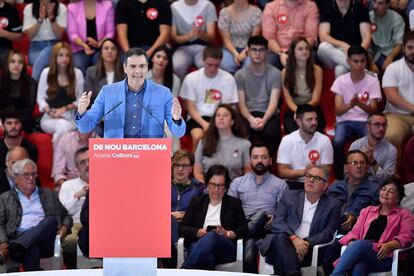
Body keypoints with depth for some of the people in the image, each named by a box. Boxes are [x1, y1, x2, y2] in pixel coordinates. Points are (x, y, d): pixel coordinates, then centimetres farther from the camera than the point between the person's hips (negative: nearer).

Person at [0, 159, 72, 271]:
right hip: (19, 238, -2)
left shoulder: (49, 194, 26)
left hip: (45, 241, 2)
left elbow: (66, 215, 25)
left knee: (50, 221, -34)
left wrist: (64, 227, 1)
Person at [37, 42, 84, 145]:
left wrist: (65, 108, -9)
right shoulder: (46, 72, 5)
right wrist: (49, 111, -10)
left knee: (66, 126, -37)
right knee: (62, 125, -36)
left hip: (72, 117, 0)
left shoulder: (77, 73, 5)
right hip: (49, 118, 0)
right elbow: (40, 98, 8)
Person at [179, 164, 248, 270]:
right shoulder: (197, 201, 26)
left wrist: (227, 234, -9)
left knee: (212, 237, -39)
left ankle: (184, 270, -51)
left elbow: (243, 230, 11)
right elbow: (182, 228, 16)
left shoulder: (234, 203, 23)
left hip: (225, 249, -1)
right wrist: (198, 232, -4)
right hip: (198, 244, 1)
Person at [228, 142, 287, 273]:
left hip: (264, 228, -1)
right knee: (249, 245, -36)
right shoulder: (237, 183, 22)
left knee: (261, 214, -37)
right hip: (242, 225, 1)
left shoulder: (280, 185, 16)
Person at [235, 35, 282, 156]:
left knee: (270, 133, -34)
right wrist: (251, 119, -20)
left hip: (268, 114, 0)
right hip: (248, 114, 0)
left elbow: (274, 101, -3)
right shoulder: (240, 75, 9)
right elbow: (241, 103, 1)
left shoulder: (275, 73, 7)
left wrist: (264, 120, -22)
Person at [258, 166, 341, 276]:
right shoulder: (289, 196, 16)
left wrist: (307, 243, -17)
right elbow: (277, 223, 3)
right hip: (283, 243, 1)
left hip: (308, 249, -1)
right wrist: (294, 238, -16)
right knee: (281, 237, -35)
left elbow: (327, 233, 3)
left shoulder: (333, 205, 13)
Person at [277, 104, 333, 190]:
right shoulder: (287, 141, -1)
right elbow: (282, 172, -4)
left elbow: (327, 171, 0)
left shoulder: (324, 140, 0)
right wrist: (303, 171, -20)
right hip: (293, 184, 0)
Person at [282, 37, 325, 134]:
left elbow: (316, 99, -2)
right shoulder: (285, 72, 5)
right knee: (294, 131, -33)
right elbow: (288, 100, -1)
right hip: (293, 111, 0)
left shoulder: (316, 70, 4)